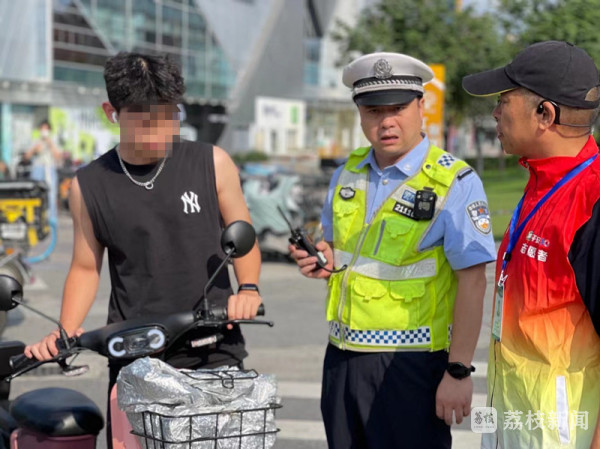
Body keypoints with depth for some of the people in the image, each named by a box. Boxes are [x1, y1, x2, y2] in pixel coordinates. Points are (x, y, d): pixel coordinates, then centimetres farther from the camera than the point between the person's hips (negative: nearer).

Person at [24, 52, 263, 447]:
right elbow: (86, 268, 11)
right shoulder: (89, 185, 4)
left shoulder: (212, 164, 1)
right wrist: (65, 333, -3)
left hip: (215, 352, 0)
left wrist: (248, 288, -8)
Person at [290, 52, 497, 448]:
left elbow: (472, 282, -13)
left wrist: (458, 371, -17)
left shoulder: (455, 183, -10)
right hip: (343, 358, 6)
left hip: (413, 366, -6)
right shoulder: (347, 175, 9)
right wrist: (324, 260, -2)